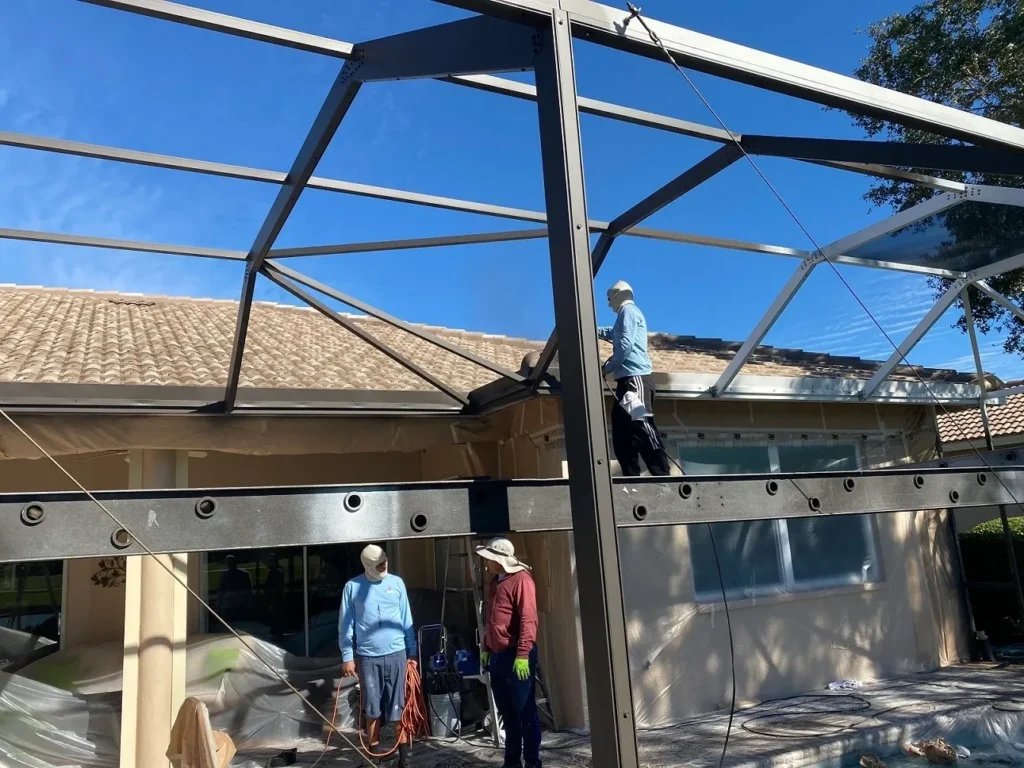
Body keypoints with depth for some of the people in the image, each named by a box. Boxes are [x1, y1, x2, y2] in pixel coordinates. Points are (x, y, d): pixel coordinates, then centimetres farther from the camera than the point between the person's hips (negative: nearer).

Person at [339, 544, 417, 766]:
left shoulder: (396, 583, 0)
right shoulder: (352, 587, -4)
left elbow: (407, 620, 6)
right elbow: (345, 625, 0)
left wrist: (412, 652, 6)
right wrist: (347, 657, -4)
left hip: (396, 654, 1)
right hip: (367, 657, 0)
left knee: (399, 706, 5)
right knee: (372, 708, 10)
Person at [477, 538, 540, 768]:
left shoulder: (521, 580, -13)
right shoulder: (494, 582, 14)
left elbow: (528, 619, -19)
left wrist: (523, 655, -23)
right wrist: (485, 648, 19)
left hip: (516, 656, -8)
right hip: (497, 655, 8)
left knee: (525, 710, 1)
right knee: (506, 712, 14)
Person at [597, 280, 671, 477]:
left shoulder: (628, 311, -2)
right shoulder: (626, 314, 27)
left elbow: (625, 344, -16)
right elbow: (612, 333, 49)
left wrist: (607, 367, -6)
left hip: (635, 377, -10)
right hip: (629, 378, 10)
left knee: (641, 426, -18)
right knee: (622, 434, 7)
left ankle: (663, 475, -22)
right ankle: (632, 476, 7)